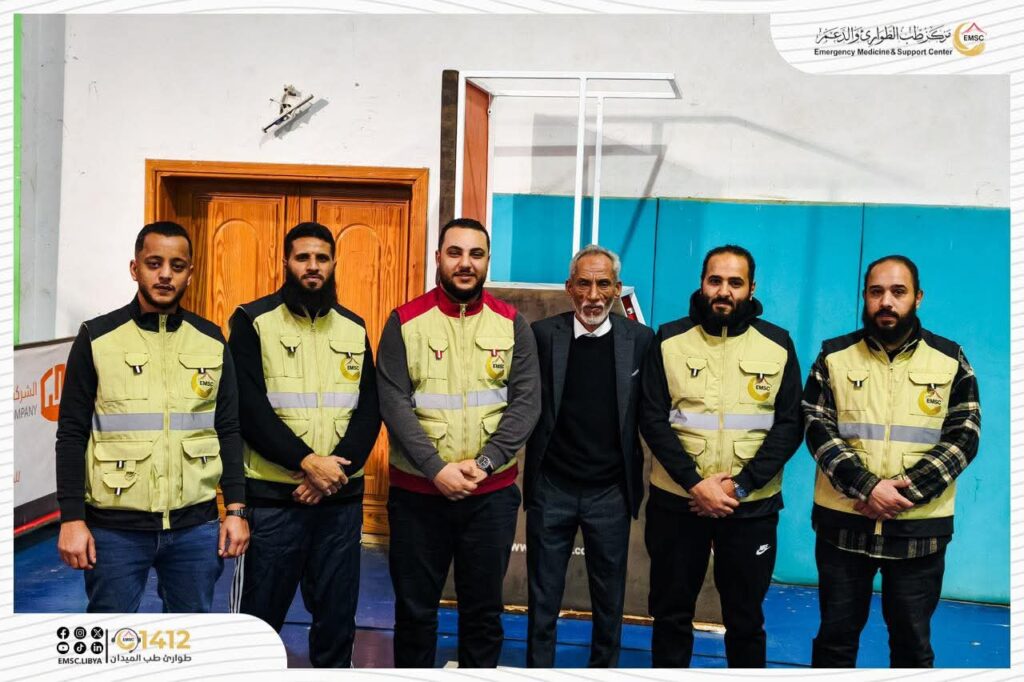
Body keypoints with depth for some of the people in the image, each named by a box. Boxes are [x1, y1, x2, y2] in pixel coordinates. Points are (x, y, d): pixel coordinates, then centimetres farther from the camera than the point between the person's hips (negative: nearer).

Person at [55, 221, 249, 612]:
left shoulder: (212, 341, 5)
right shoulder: (97, 338, -1)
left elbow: (228, 430, 7)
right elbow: (72, 434, -1)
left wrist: (236, 509, 2)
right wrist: (72, 518, -7)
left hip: (196, 526, 2)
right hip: (114, 526, -2)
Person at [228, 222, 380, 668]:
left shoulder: (353, 328, 9)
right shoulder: (253, 321, -2)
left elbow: (370, 410, 3)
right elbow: (248, 408, -11)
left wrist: (337, 469, -12)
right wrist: (309, 462, -18)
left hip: (341, 498, 3)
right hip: (270, 497, -3)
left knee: (337, 612, 14)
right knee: (259, 615, 8)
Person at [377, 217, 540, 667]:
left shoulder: (512, 324, 2)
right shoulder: (405, 322, -2)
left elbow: (527, 402, -4)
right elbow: (393, 402, -9)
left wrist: (483, 463, -15)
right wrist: (437, 468, -18)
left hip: (492, 493, 1)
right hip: (417, 491, -1)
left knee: (484, 608, 13)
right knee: (414, 607, 13)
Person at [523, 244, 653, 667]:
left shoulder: (639, 339, -3)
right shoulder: (543, 334, -5)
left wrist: (637, 477, 0)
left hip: (610, 492, 1)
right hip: (551, 489, 0)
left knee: (609, 599, 15)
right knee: (543, 597, 12)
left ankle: (604, 665, 33)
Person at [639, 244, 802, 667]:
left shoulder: (778, 345, 1)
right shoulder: (669, 340, 0)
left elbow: (789, 426, -2)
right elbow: (652, 419, -4)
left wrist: (740, 486, -13)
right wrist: (695, 483, -14)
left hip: (751, 505, 0)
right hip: (676, 500, 0)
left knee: (745, 617, 14)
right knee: (671, 612, 12)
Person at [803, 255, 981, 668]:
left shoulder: (950, 360, 3)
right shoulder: (834, 357, 2)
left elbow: (964, 436, -3)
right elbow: (818, 430, -4)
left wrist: (906, 491, -16)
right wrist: (867, 488, -17)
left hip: (919, 527, 0)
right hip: (843, 523, 0)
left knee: (913, 641, 14)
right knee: (836, 635, 12)